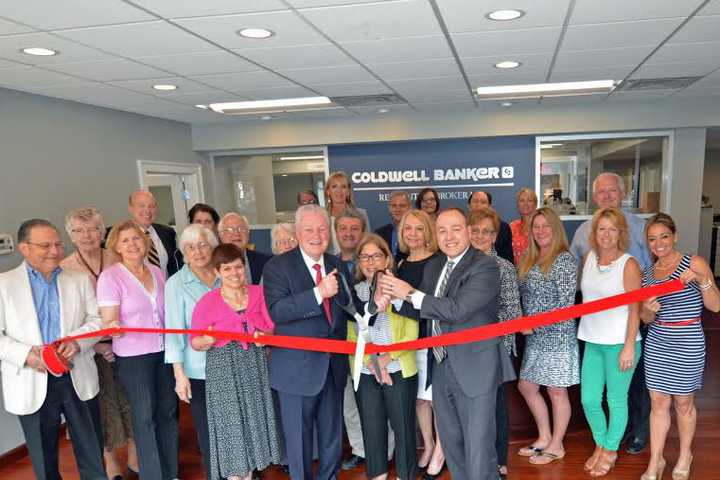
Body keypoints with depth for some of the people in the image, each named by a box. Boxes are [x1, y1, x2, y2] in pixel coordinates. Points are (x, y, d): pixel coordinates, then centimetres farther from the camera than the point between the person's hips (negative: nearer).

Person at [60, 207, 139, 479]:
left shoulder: (117, 260, -1)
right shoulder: (64, 269, -8)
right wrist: (96, 345, -12)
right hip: (91, 347, -2)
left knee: (130, 399, 11)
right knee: (103, 404, 10)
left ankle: (134, 456, 31)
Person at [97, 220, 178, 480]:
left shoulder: (157, 272, 6)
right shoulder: (110, 276, -10)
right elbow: (109, 321, -13)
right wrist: (113, 328, -34)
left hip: (164, 351, 5)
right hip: (133, 356, -5)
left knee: (168, 410, 12)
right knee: (145, 416, 5)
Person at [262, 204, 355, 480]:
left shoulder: (338, 266, 6)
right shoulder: (277, 266, -11)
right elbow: (276, 311, -25)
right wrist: (318, 293, -33)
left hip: (333, 366, 5)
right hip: (297, 369, -5)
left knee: (333, 436, 21)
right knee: (299, 438, 12)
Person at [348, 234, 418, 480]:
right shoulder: (353, 292, 5)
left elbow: (411, 334, -6)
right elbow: (350, 335, 3)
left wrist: (387, 357, -19)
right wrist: (371, 362, -11)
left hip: (399, 370, -2)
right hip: (364, 373, 3)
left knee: (403, 426, 6)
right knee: (371, 427, 12)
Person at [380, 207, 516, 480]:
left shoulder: (485, 267, -15)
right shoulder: (433, 266, 9)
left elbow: (457, 309, -25)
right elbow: (423, 311, 10)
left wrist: (411, 294, -18)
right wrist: (395, 297, -9)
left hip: (474, 369, -7)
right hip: (441, 367, 7)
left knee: (478, 449, 1)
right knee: (451, 444, 21)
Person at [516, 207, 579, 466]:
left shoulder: (564, 259, -12)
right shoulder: (529, 260, 10)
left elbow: (566, 302, -16)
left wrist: (536, 324, -15)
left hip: (557, 336, -8)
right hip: (534, 338, 8)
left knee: (556, 391, 6)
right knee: (526, 386, 13)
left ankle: (556, 446, 22)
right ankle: (544, 437, 30)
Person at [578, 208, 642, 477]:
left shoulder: (628, 264, -9)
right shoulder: (589, 258, 5)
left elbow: (635, 309, -11)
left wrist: (629, 346, -14)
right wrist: (583, 332, 9)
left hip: (619, 343, -5)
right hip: (592, 342, 5)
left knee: (616, 400, 8)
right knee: (589, 400, 9)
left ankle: (611, 450, 29)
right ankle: (600, 445, 33)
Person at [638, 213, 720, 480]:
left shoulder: (694, 263, -7)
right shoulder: (647, 273, 6)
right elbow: (645, 319, 9)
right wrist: (648, 310, -14)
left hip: (688, 345, -3)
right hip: (656, 344, 4)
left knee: (683, 402, 11)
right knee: (658, 402, 8)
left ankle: (685, 456, 34)